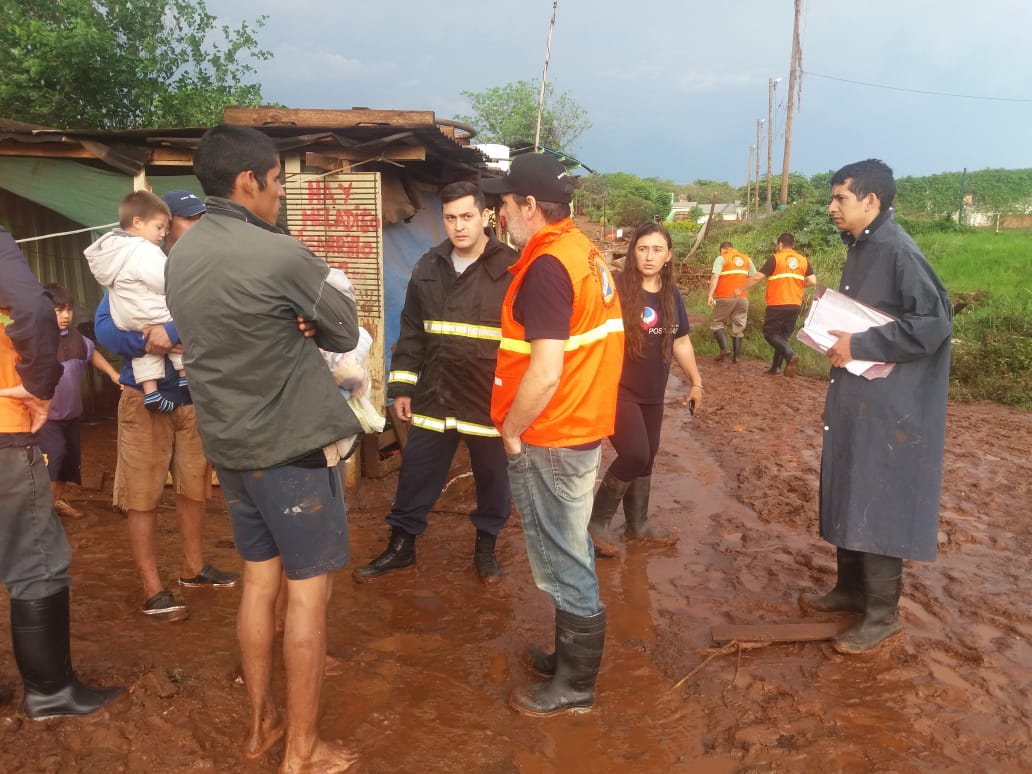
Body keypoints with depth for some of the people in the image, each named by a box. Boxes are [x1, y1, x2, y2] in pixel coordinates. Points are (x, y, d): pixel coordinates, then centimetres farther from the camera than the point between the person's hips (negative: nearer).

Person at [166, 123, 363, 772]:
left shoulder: (182, 254, 6)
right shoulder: (279, 254, -18)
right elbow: (345, 334, -8)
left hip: (228, 443, 8)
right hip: (291, 444, -7)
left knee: (259, 579, 18)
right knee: (308, 589, 4)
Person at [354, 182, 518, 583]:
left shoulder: (510, 268, -7)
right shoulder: (428, 268, 5)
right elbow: (411, 333, 11)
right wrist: (402, 386, 8)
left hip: (491, 400, -3)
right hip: (434, 397, 4)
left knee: (492, 478, 13)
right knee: (415, 476, 12)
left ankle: (486, 545, 34)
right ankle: (401, 544, 29)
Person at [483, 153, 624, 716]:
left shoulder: (547, 265, -20)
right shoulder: (585, 253, 9)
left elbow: (545, 370, -27)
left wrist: (511, 430, -13)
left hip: (549, 438, -10)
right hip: (581, 426, 10)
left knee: (563, 560, 3)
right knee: (569, 551, 21)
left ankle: (574, 686, 19)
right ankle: (572, 655, 37)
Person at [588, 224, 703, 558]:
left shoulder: (672, 295, 5)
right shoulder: (616, 288, -14)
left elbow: (681, 342, 16)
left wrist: (696, 381, 17)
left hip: (652, 393, 7)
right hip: (617, 388, -7)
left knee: (646, 458, 15)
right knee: (634, 455, -16)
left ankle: (638, 523, 33)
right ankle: (596, 521, 3)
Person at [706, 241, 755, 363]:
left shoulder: (722, 258, 0)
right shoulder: (746, 259, 15)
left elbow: (715, 276, -12)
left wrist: (710, 295, -15)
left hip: (725, 297, -4)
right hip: (743, 298, 4)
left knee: (716, 322, 8)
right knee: (738, 327, 10)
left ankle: (724, 348, -10)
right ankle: (736, 356, 10)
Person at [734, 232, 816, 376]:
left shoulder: (775, 258, -4)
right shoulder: (803, 260, 9)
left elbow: (757, 277, -8)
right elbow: (812, 281, 1)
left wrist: (741, 290, 2)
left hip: (777, 304, -5)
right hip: (795, 305, 5)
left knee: (770, 333, 3)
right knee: (783, 335, 15)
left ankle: (790, 355, -21)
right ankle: (776, 367, 15)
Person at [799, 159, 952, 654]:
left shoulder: (898, 250, -17)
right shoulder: (860, 249, 11)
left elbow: (935, 321, -24)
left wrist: (859, 345, -20)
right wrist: (837, 337, 4)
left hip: (888, 405, -9)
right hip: (854, 399, 9)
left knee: (878, 506, -1)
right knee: (846, 497, 16)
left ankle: (883, 614, 13)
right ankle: (851, 589, 31)